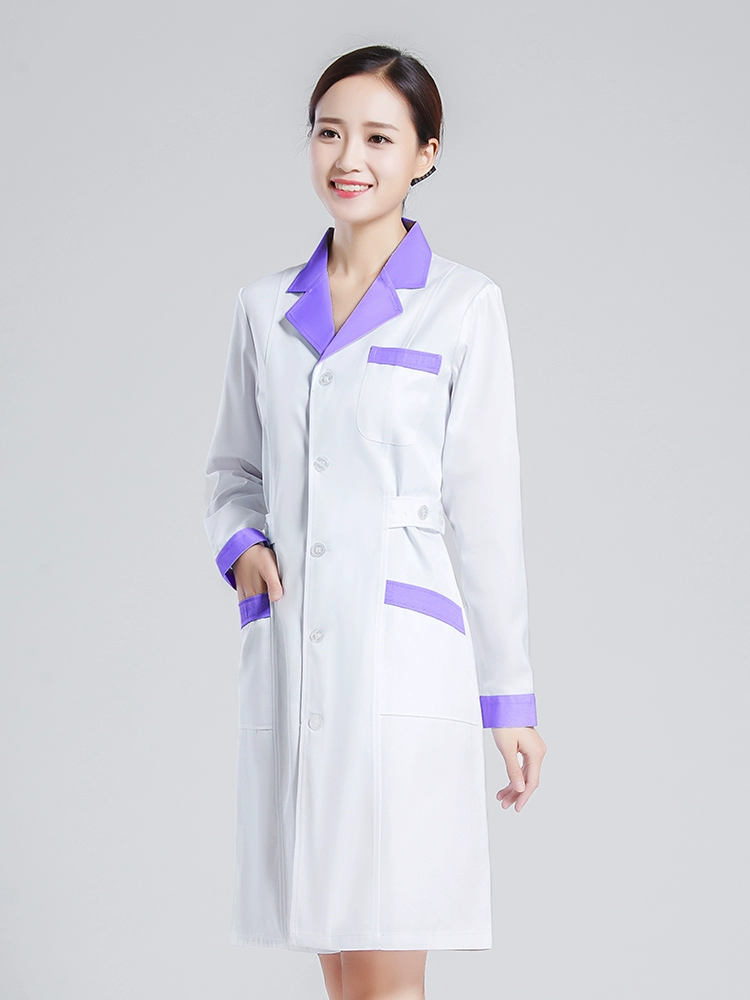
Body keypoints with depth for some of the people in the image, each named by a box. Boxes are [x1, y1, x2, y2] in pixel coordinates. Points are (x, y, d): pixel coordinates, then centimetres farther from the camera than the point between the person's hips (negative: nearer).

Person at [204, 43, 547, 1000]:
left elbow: (487, 507, -1)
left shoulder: (462, 305, -1)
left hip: (401, 662, -4)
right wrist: (239, 546, -3)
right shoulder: (265, 308, 11)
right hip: (289, 659, 4)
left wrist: (509, 695, -1)